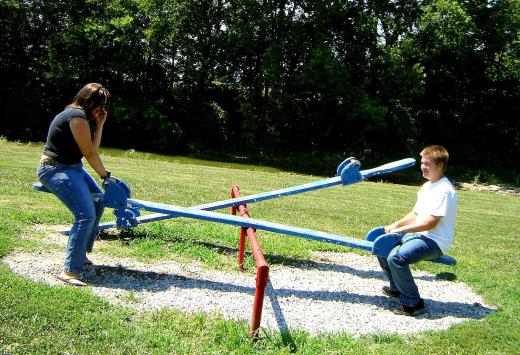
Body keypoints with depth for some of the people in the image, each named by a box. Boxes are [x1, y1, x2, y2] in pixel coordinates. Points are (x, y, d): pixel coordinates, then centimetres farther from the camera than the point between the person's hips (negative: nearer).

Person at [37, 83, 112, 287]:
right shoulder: (78, 116, -17)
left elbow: (92, 147, 6)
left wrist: (99, 124, 2)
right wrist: (105, 176, -6)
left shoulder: (81, 115, 14)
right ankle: (69, 271, -22)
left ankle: (81, 253, 29)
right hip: (57, 170, -11)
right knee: (86, 215, -21)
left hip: (71, 168, 11)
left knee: (98, 202, 19)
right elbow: (89, 153, -16)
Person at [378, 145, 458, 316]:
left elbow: (430, 223, -23)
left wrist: (401, 229, -19)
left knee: (396, 257, -30)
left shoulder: (444, 190, -18)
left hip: (435, 241, -10)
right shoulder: (427, 186, 13)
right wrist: (395, 225, 1)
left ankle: (413, 303, -13)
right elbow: (415, 214, 16)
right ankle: (397, 288, 25)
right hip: (419, 235, 10)